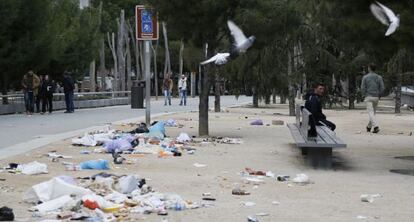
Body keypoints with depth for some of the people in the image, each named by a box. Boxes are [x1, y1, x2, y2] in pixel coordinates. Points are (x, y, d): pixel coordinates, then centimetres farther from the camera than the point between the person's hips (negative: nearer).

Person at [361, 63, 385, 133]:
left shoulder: (365, 77, -4)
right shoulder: (379, 77, 3)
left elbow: (363, 88, -6)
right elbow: (382, 88, -1)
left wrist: (365, 95, 9)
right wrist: (379, 96, 12)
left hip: (368, 97, -4)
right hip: (376, 97, 4)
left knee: (371, 113, -8)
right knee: (373, 112, 17)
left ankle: (376, 126, -27)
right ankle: (369, 127, 28)